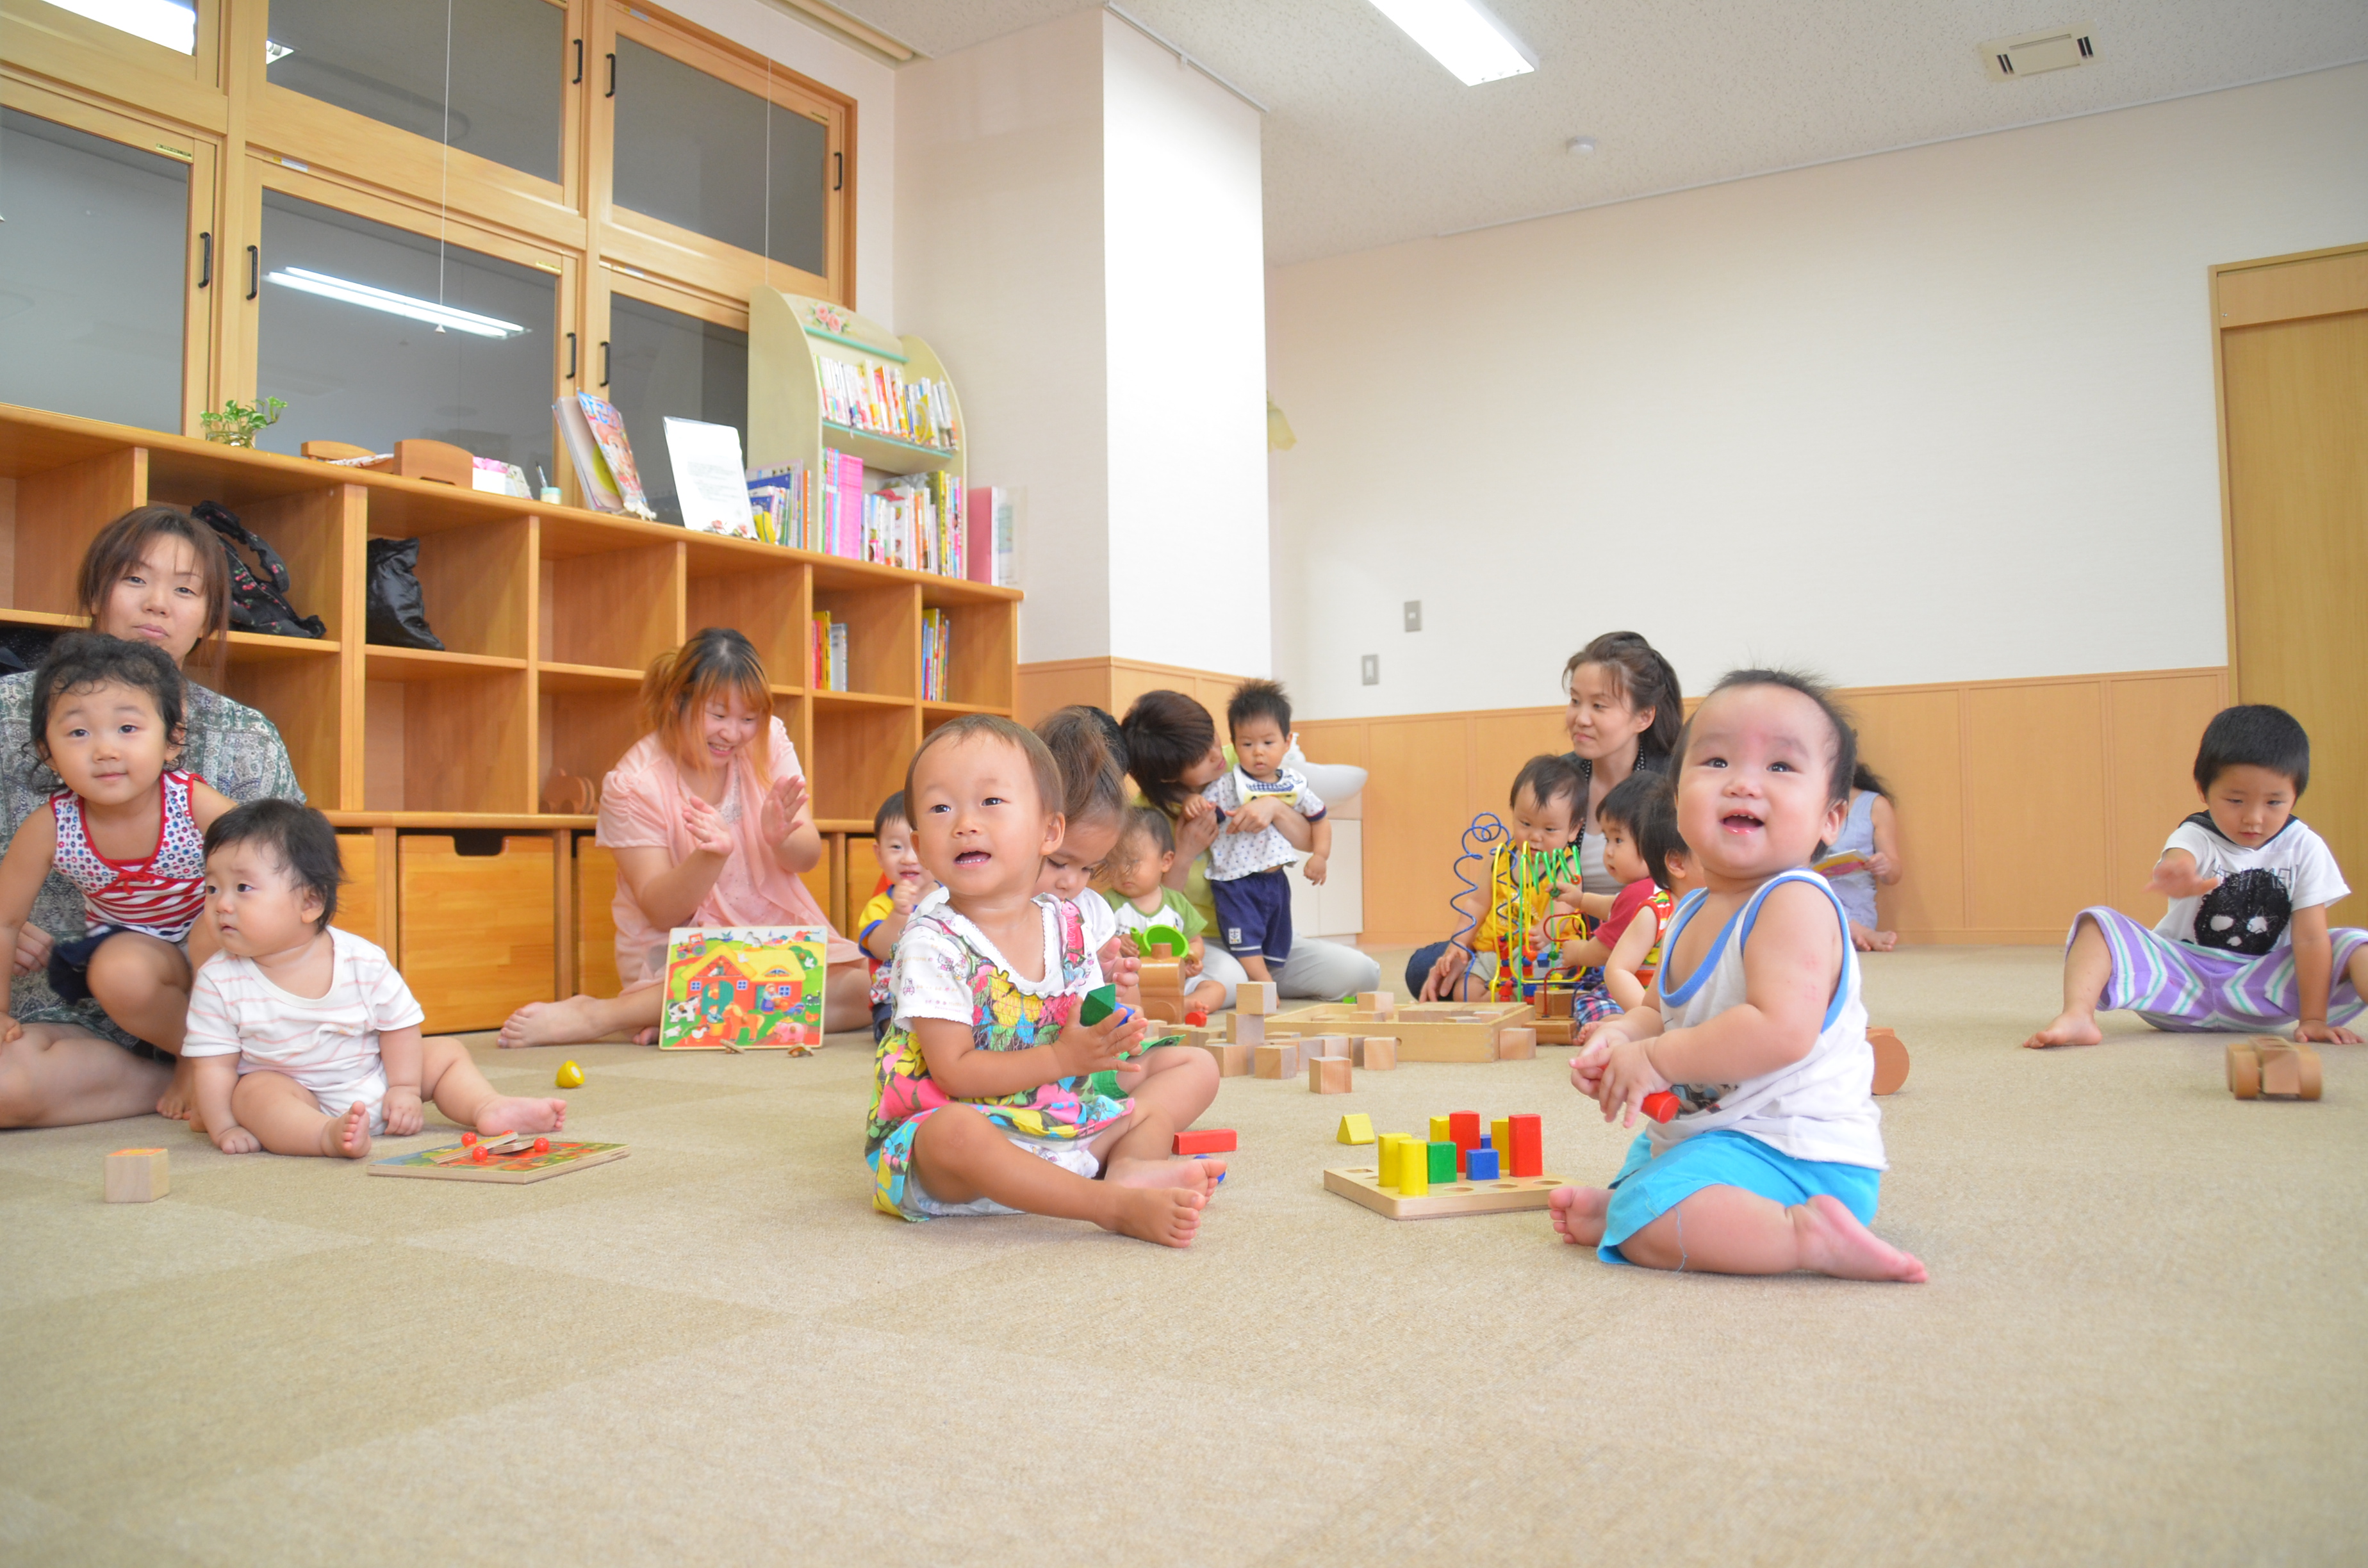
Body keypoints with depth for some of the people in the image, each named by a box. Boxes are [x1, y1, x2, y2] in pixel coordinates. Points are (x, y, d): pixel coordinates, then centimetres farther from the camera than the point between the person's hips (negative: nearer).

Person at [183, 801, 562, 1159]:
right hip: (293, 1096, -3)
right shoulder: (219, 982, -10)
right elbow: (214, 1064, -8)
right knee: (256, 1089, -33)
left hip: (376, 1086, 3)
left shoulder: (363, 960, -12)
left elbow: (400, 1024, -1)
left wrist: (406, 1089, -5)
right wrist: (225, 1128, -16)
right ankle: (327, 1136, -55)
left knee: (446, 1052, -2)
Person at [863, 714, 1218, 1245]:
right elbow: (954, 1072, -18)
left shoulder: (1074, 926, 3)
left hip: (1062, 1124, 6)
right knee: (952, 1132, -40)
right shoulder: (933, 944, -14)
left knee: (1192, 1068, 7)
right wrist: (1062, 1058, -22)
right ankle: (1119, 1205, -37)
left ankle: (1132, 1166, -23)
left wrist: (1106, 1037, -7)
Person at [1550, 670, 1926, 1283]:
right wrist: (1619, 1038, -6)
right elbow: (1659, 1011, 18)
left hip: (1797, 1153, -11)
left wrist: (1657, 1060, -28)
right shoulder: (1695, 911, 7)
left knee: (1648, 1221, -28)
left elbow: (1781, 1031, -37)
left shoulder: (1796, 904, -24)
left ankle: (1807, 1235, -25)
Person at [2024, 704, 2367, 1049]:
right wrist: (2176, 877, -65)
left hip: (2263, 988, 1)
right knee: (2098, 924, -23)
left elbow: (2310, 937, -10)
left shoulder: (2305, 849, -6)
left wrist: (2313, 1019, -17)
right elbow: (2177, 861, -38)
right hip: (2184, 975, -1)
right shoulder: (2196, 836, -12)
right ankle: (2077, 1015, -45)